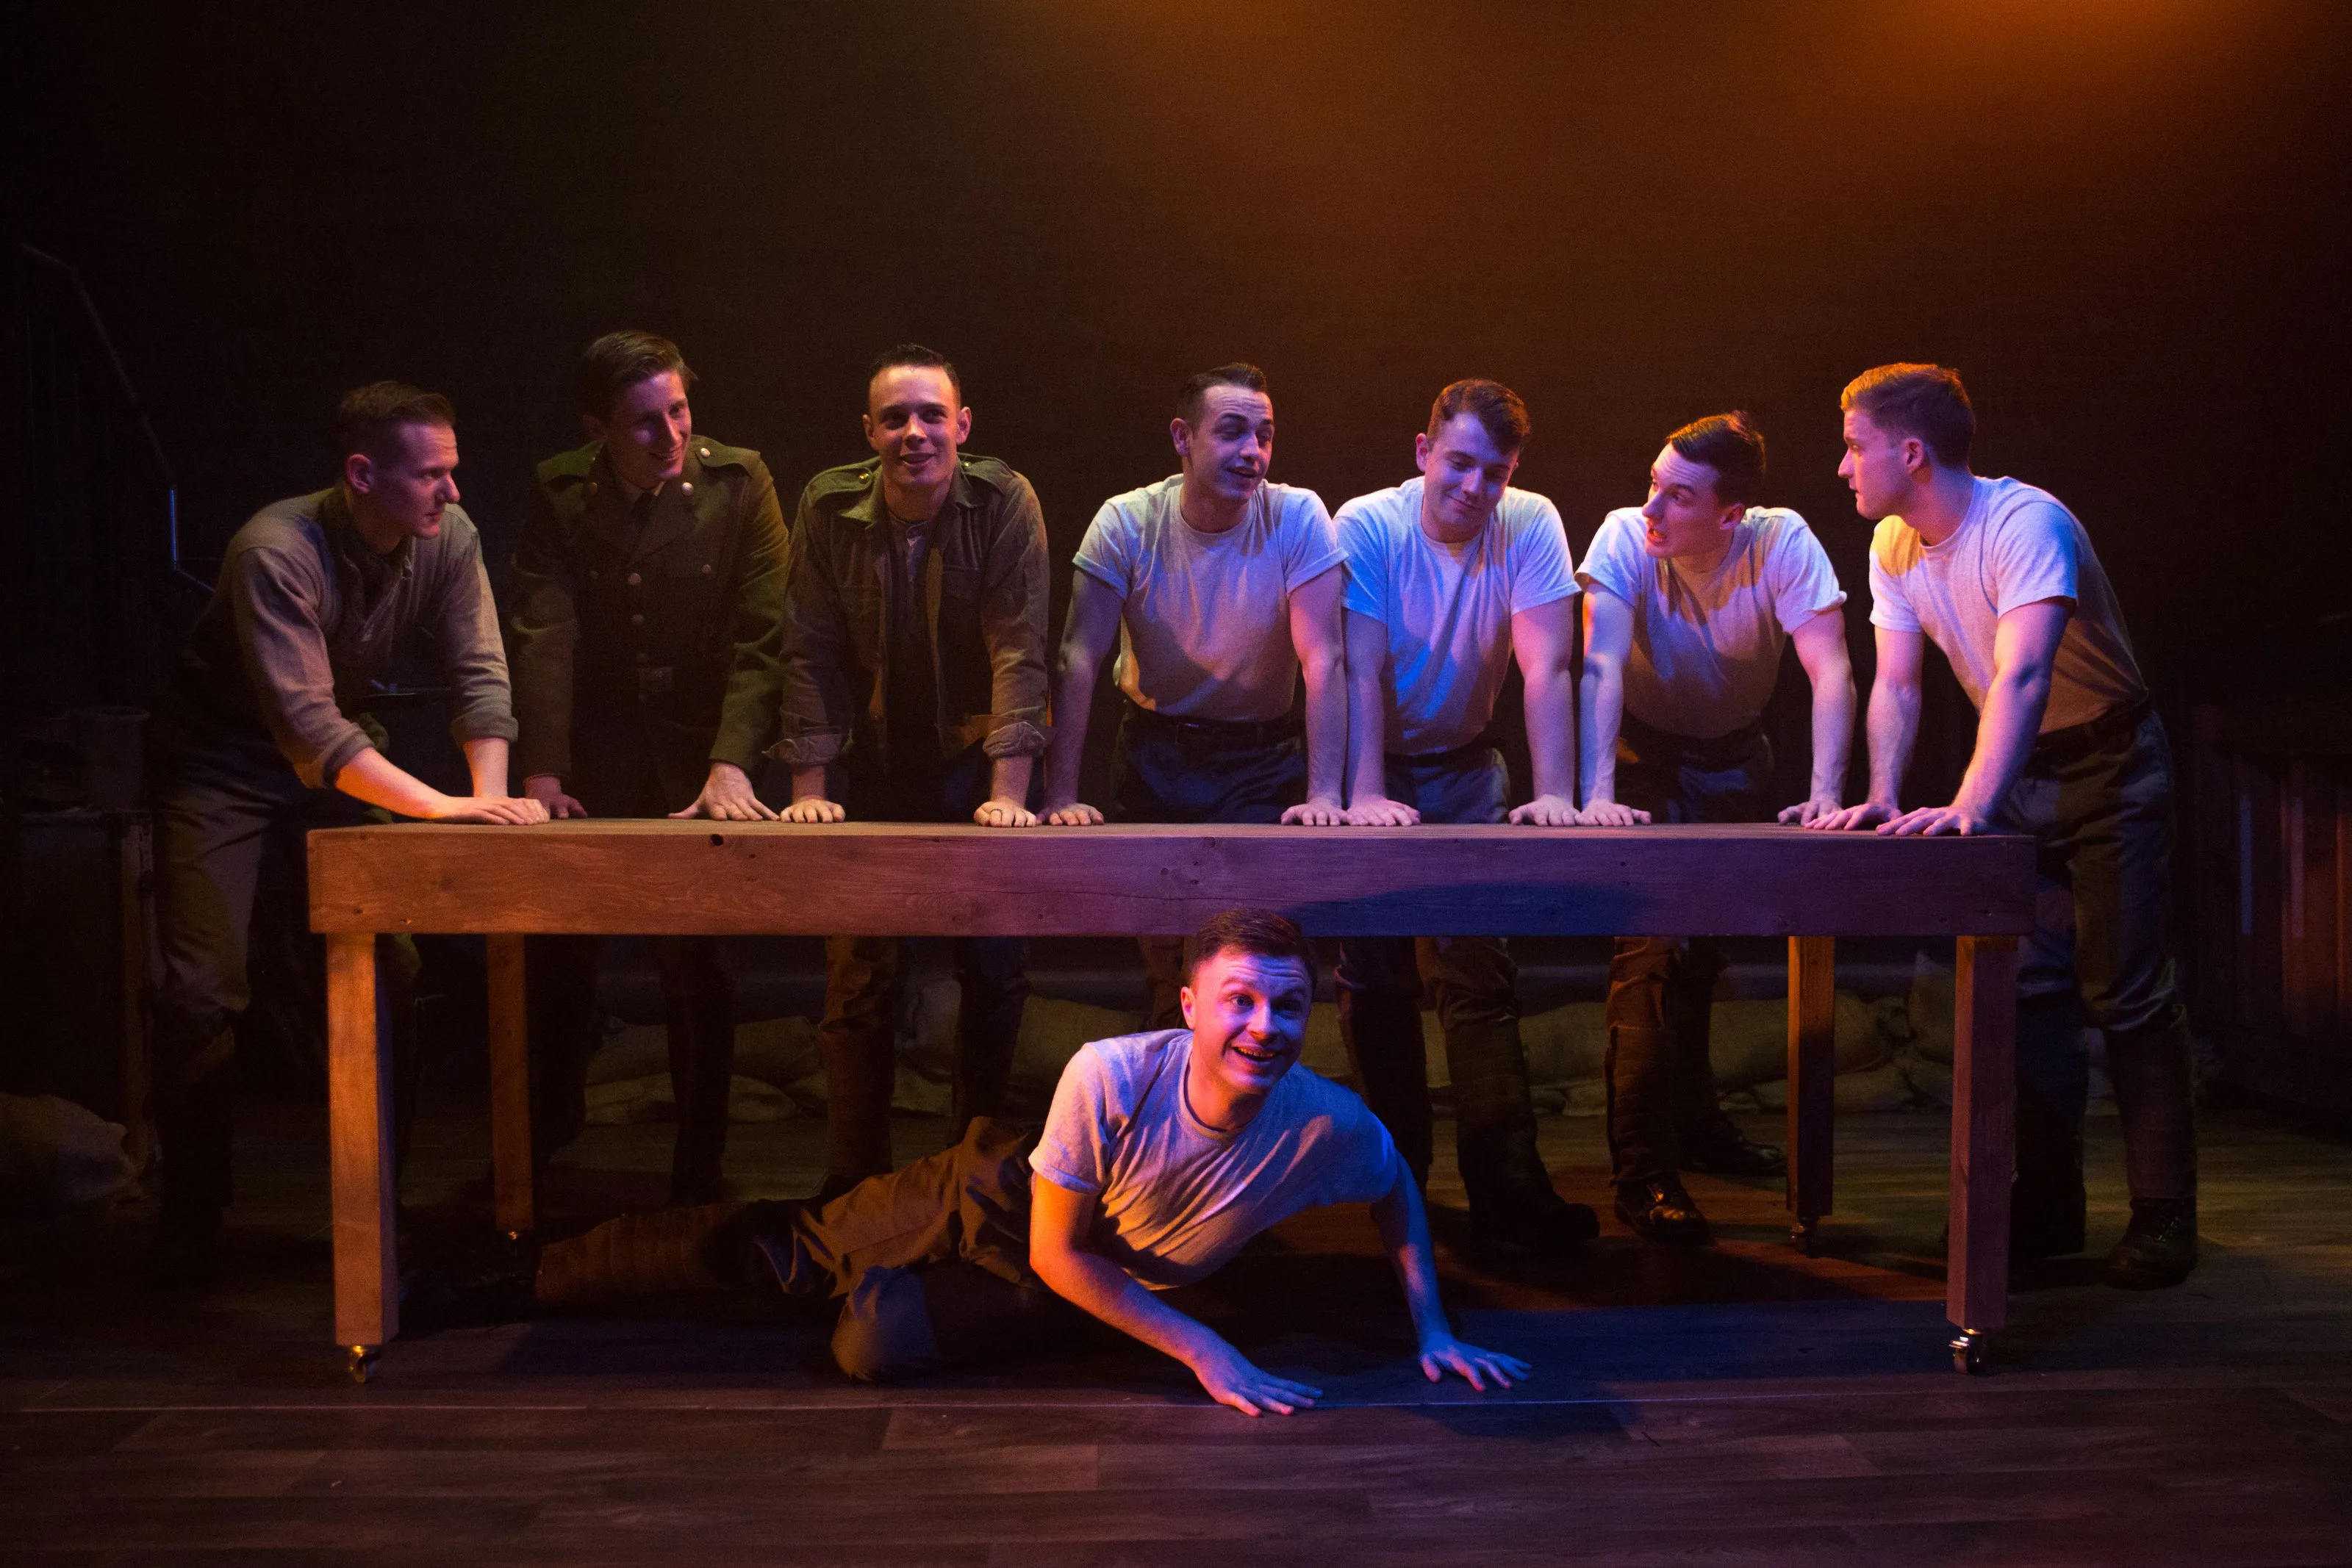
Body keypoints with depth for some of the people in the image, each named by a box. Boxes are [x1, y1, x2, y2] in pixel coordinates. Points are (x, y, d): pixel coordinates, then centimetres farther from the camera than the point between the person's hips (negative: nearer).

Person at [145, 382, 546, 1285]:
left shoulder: (448, 538, -15)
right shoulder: (277, 552, -32)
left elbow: (481, 675, -15)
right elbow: (306, 727, -37)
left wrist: (493, 796, -31)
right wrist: (443, 807, -43)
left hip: (343, 756, 5)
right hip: (224, 760, -5)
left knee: (391, 969, -2)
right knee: (203, 990, -10)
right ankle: (190, 1222, 7)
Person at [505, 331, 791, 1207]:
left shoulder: (738, 484, -6)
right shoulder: (558, 495, -1)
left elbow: (762, 636, -11)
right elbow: (543, 636, -8)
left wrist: (731, 764, -23)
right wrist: (541, 774, -18)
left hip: (700, 754, -2)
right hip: (595, 756, 2)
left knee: (698, 967, -2)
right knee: (555, 956, 8)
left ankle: (699, 1171, 12)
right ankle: (544, 1136, 32)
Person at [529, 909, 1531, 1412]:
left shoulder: (1329, 1128, -30)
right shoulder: (1109, 1079, -37)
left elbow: (1397, 1193, -5)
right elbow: (1059, 1250, -26)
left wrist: (1433, 1333, -12)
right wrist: (1204, 1352, -30)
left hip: (1093, 1293, 2)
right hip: (997, 1197, -1)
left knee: (874, 1347, -18)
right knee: (777, 1251, 7)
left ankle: (880, 1287, 21)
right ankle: (523, 1279, 30)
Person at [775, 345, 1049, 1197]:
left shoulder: (1004, 504, -14)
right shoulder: (829, 507, -9)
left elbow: (1019, 650, -18)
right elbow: (812, 653, -7)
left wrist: (1008, 794, -24)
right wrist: (810, 790, -11)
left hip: (975, 757, -1)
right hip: (871, 766, 1)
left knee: (997, 968, 0)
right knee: (858, 979, 1)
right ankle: (855, 1182, 13)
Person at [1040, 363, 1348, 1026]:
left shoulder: (1298, 518, -14)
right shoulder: (1126, 523, -12)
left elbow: (1322, 661, -17)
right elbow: (1079, 659, -14)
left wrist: (1323, 794, -24)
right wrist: (1061, 795, -20)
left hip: (1264, 755, -1)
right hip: (1153, 753, 1)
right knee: (1164, 953, 7)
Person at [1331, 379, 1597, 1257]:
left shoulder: (1530, 527, -13)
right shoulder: (1367, 527, -17)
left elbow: (1547, 669, -19)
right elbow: (1362, 671, -23)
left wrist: (1554, 793, -29)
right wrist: (1365, 796, -33)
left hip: (1466, 765, 1)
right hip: (1376, 766, -1)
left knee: (1479, 971, -7)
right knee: (1375, 975, 0)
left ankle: (1508, 1191, -5)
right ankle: (1393, 1182, 14)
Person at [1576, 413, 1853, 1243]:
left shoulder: (1783, 542, -24)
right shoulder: (1625, 537, -26)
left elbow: (1831, 671, -29)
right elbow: (1601, 666, -35)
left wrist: (1826, 790, -42)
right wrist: (1596, 793, -46)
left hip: (1734, 755, 3)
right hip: (1642, 748, -2)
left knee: (1708, 940, 15)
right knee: (1650, 939, -14)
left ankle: (1694, 1119, 37)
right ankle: (1643, 1170, -12)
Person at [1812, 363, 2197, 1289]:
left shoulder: (2025, 523, -27)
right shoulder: (1894, 545, -5)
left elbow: (2022, 675, -39)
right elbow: (1896, 685, -7)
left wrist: (1969, 807, -50)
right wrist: (1882, 797, -23)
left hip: (2108, 762, -6)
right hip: (2020, 771, 6)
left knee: (2125, 994, -6)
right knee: (2028, 988, 5)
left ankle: (2163, 1222, 3)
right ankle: (2049, 1208, 14)